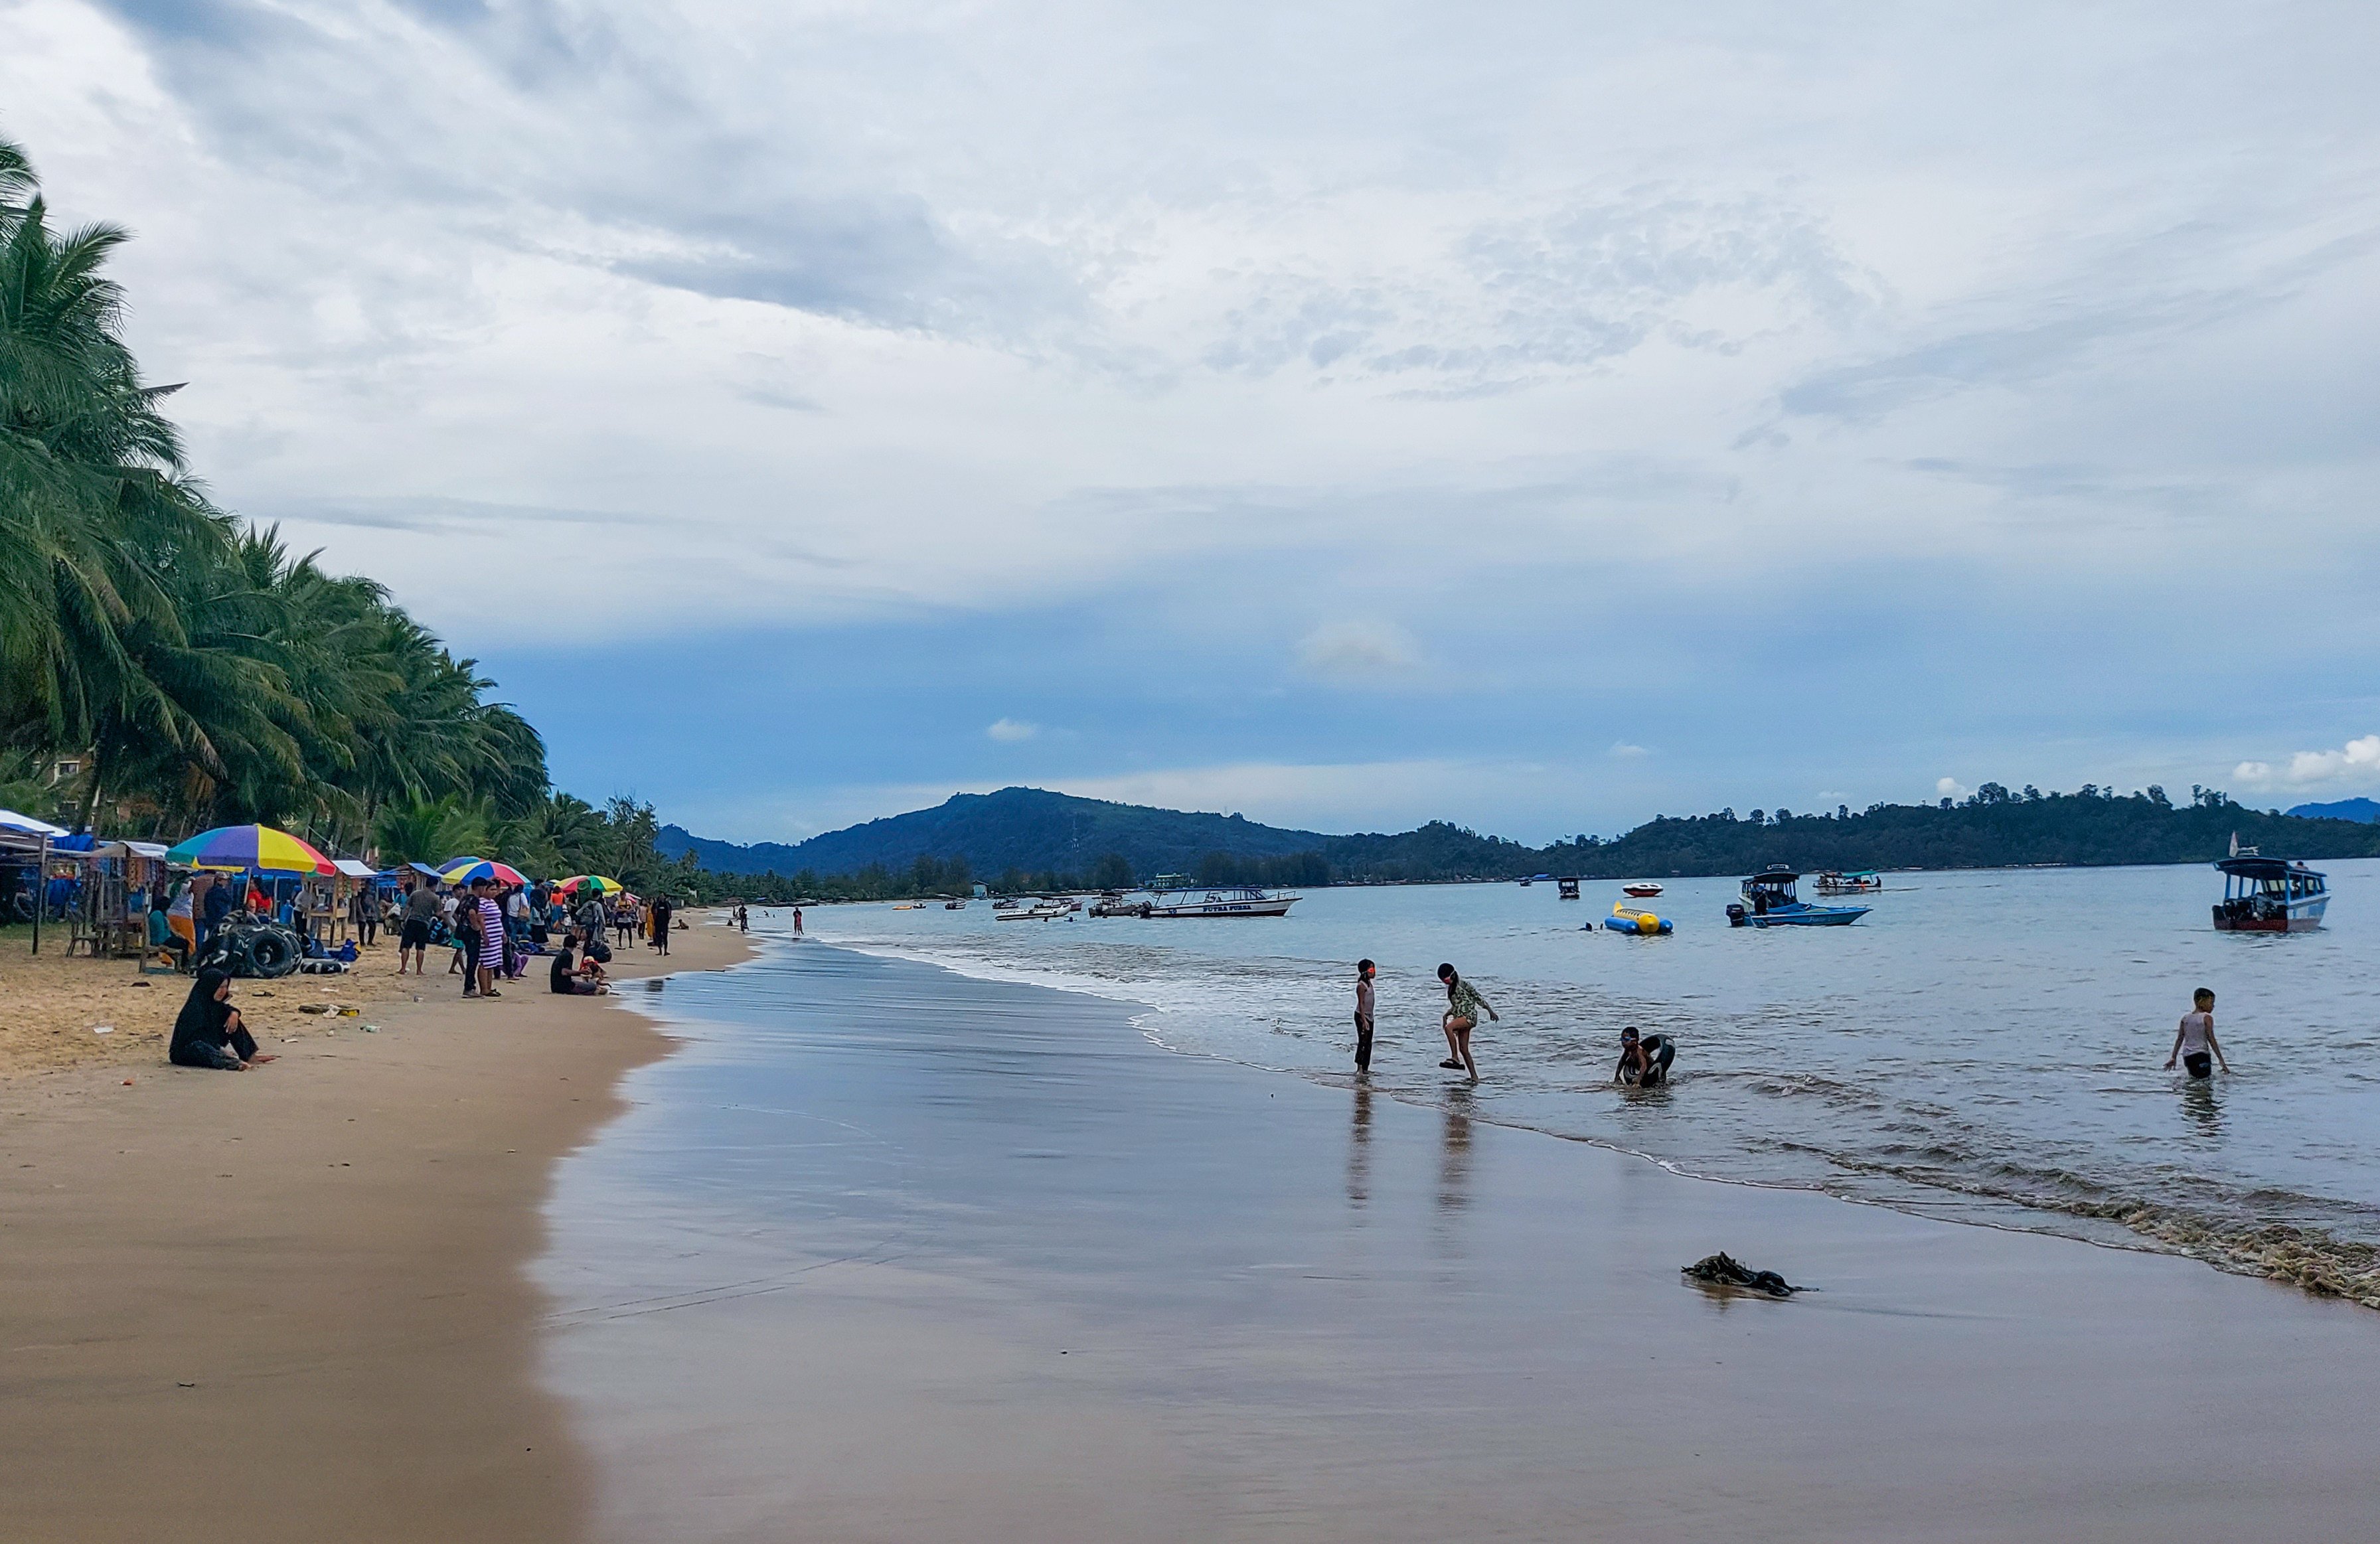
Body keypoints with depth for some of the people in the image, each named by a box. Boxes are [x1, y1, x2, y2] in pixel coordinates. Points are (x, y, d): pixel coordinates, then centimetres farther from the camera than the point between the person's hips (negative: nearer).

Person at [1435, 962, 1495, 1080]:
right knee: (1463, 1049, 2)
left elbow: (1478, 997, -3)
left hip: (1469, 1015, -9)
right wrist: (1446, 1015, 14)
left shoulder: (1463, 985, -4)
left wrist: (1490, 1011, -3)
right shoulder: (1450, 988, 18)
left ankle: (1455, 1058, -35)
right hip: (1460, 1017, 9)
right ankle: (1474, 1078, 5)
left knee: (1448, 1028, -33)